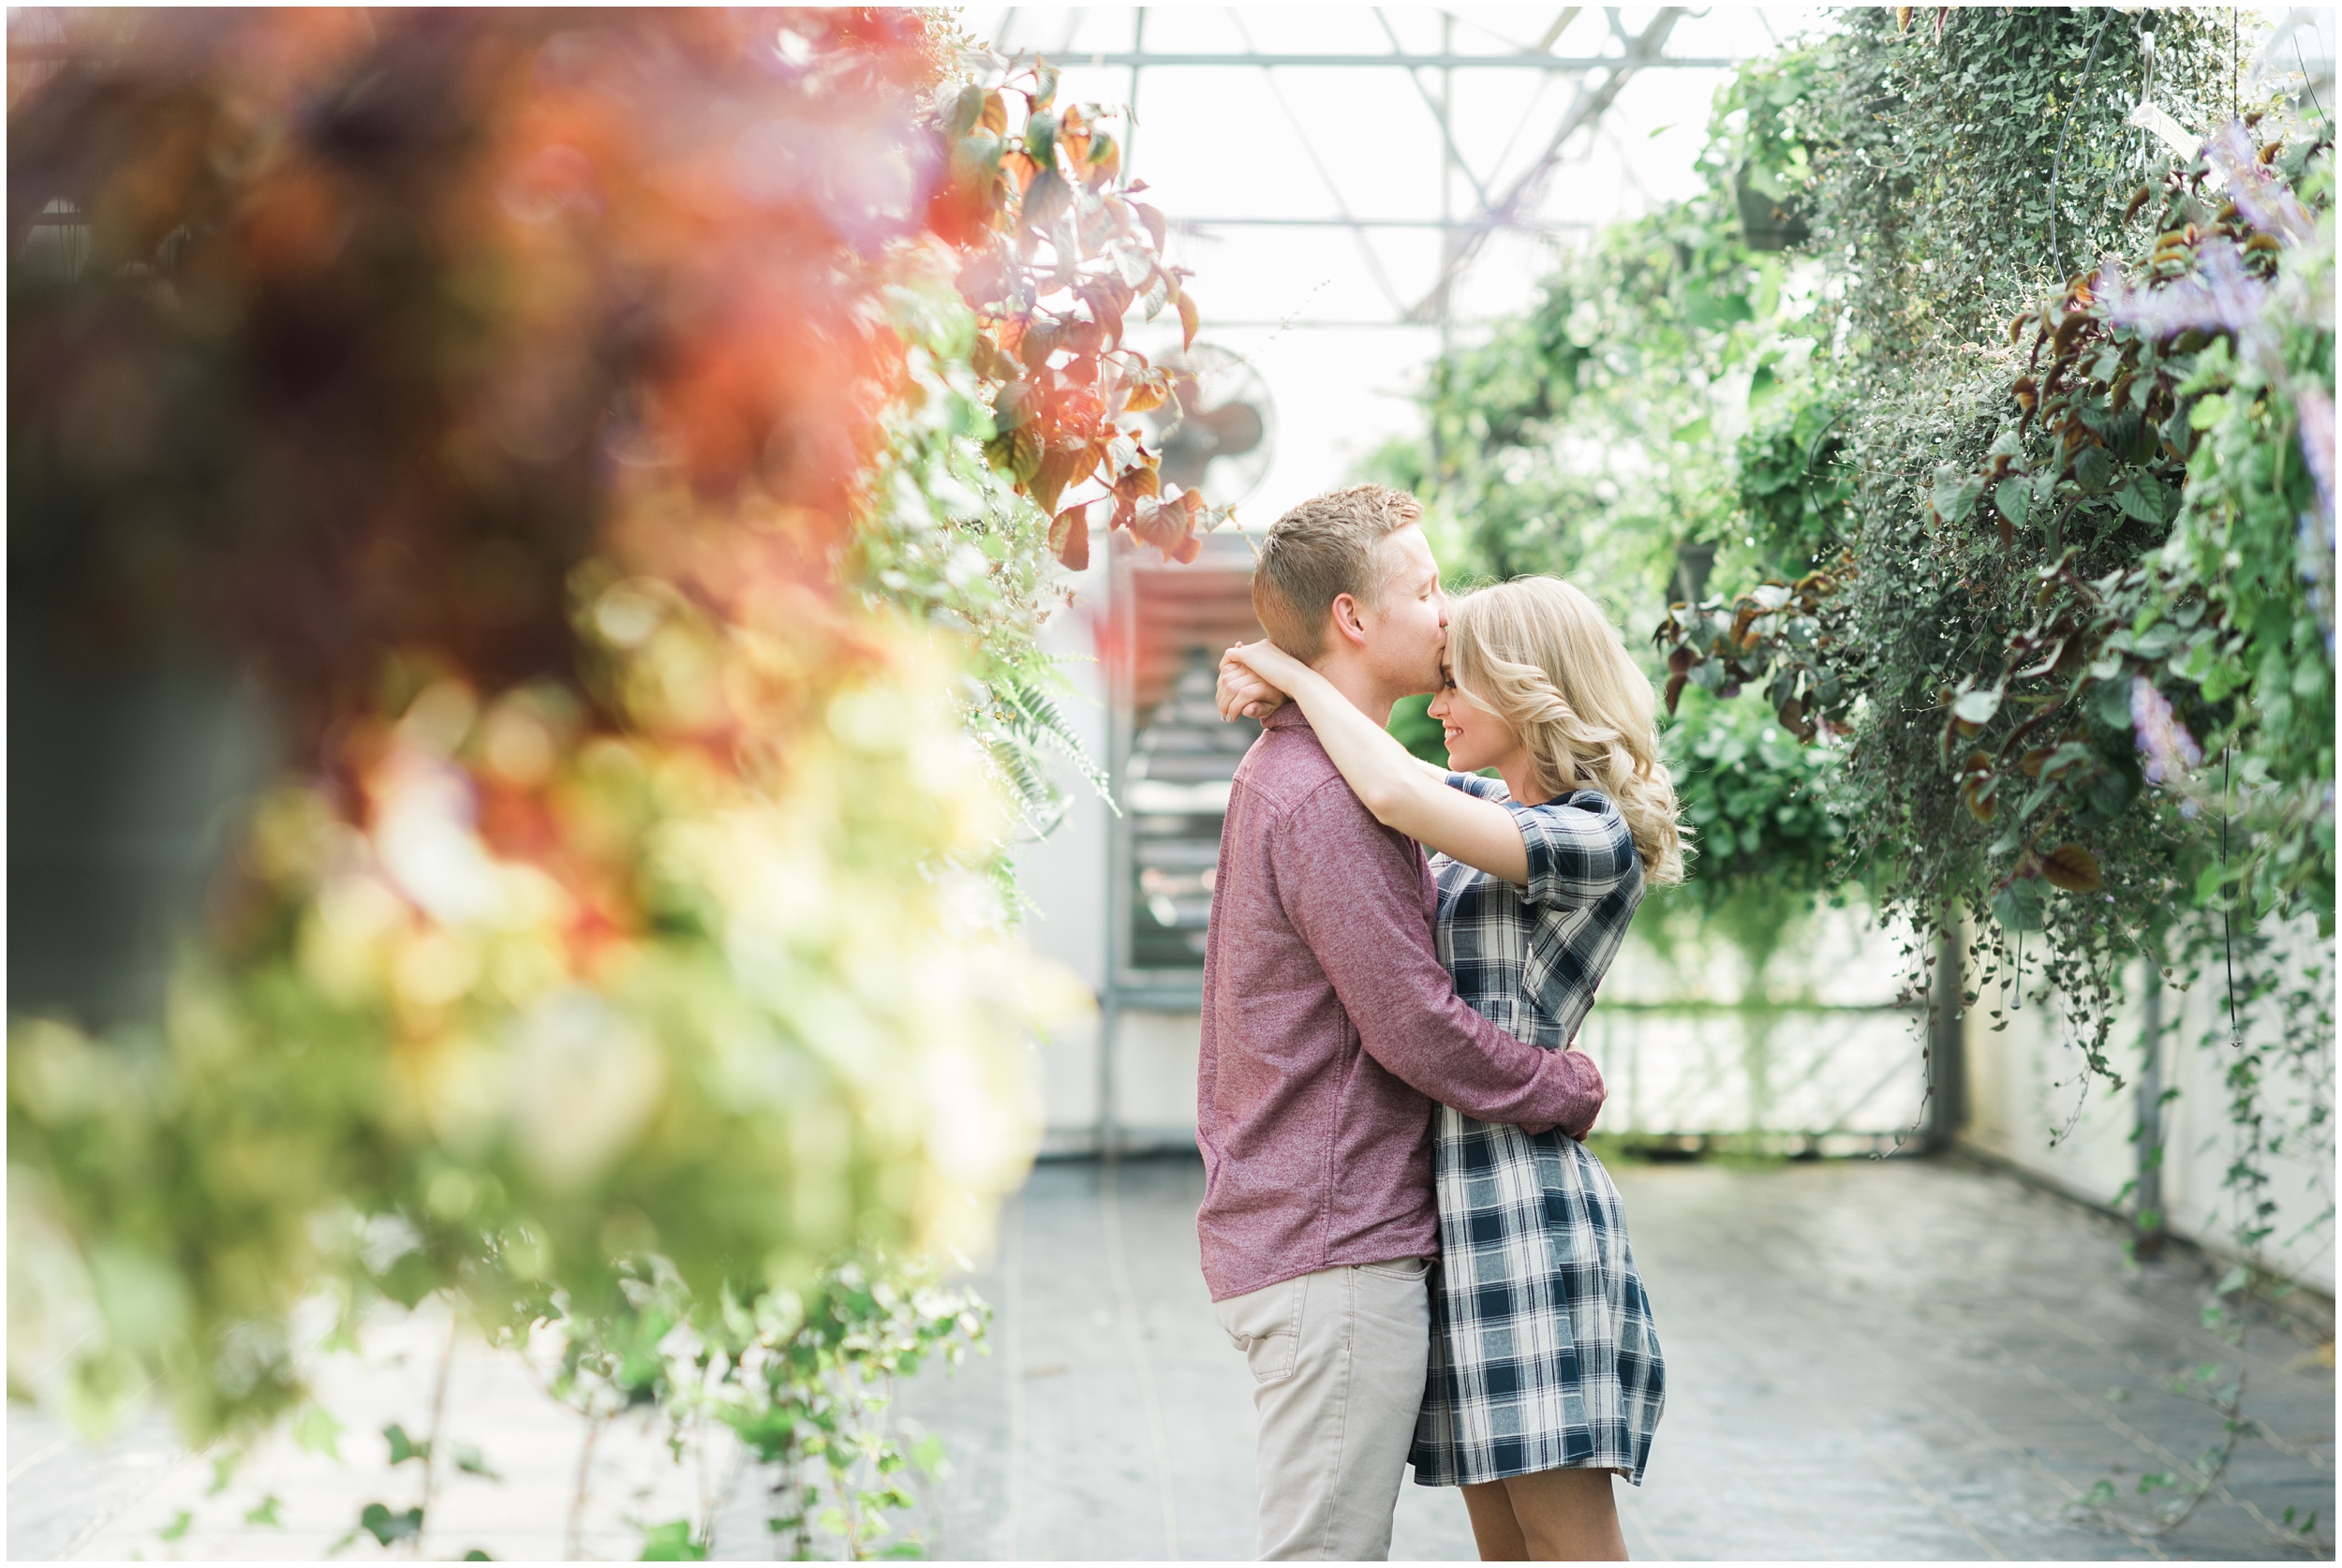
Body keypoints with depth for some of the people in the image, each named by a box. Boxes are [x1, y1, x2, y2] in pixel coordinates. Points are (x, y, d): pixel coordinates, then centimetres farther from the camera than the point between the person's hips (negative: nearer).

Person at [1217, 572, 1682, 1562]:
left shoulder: (1596, 840, -11)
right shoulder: (1491, 810, 15)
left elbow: (1396, 795, -25)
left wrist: (1297, 673, -10)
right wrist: (1261, 687, 6)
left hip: (1522, 1208, -9)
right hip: (1450, 1202, 9)